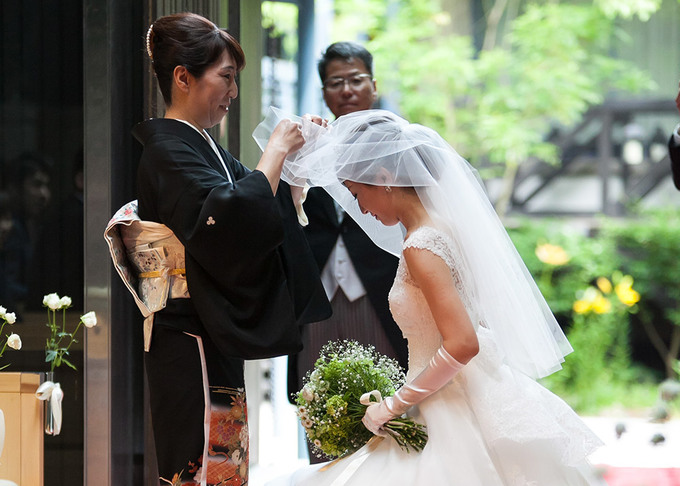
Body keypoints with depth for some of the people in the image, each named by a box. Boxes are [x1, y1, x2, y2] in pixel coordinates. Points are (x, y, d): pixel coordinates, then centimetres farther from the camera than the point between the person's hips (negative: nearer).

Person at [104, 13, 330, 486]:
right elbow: (234, 221, -26)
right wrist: (276, 152, -17)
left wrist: (299, 158, 9)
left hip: (215, 341, 10)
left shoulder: (200, 146, 15)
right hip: (192, 343, -10)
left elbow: (267, 207, 23)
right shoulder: (168, 151, -14)